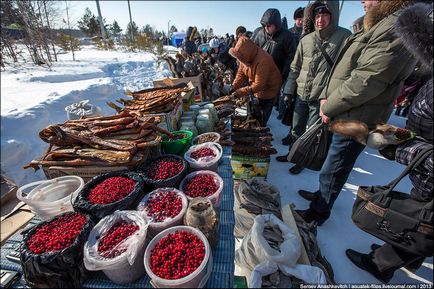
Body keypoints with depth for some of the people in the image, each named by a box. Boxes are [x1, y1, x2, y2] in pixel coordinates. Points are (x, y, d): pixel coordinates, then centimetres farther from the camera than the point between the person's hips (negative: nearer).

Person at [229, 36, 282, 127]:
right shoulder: (246, 57, -9)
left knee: (261, 121, 4)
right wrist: (234, 87, -15)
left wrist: (242, 91, -32)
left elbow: (259, 84, -32)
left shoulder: (263, 60, -33)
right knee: (253, 116, 21)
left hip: (268, 90, -7)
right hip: (256, 89, 7)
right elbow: (241, 73, -1)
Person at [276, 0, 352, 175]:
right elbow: (295, 68, 9)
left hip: (321, 98, -4)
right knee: (296, 128, 15)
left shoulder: (344, 37, -6)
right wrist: (288, 91, 7)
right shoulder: (306, 40, 4)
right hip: (301, 95, 4)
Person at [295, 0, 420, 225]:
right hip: (345, 116, 9)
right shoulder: (379, 25, 17)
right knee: (334, 166, 22)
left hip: (355, 121, -9)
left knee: (333, 170, 4)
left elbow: (364, 83, -24)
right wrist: (326, 97, 1)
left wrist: (329, 107, -13)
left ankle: (319, 212, 23)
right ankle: (323, 195, 42)